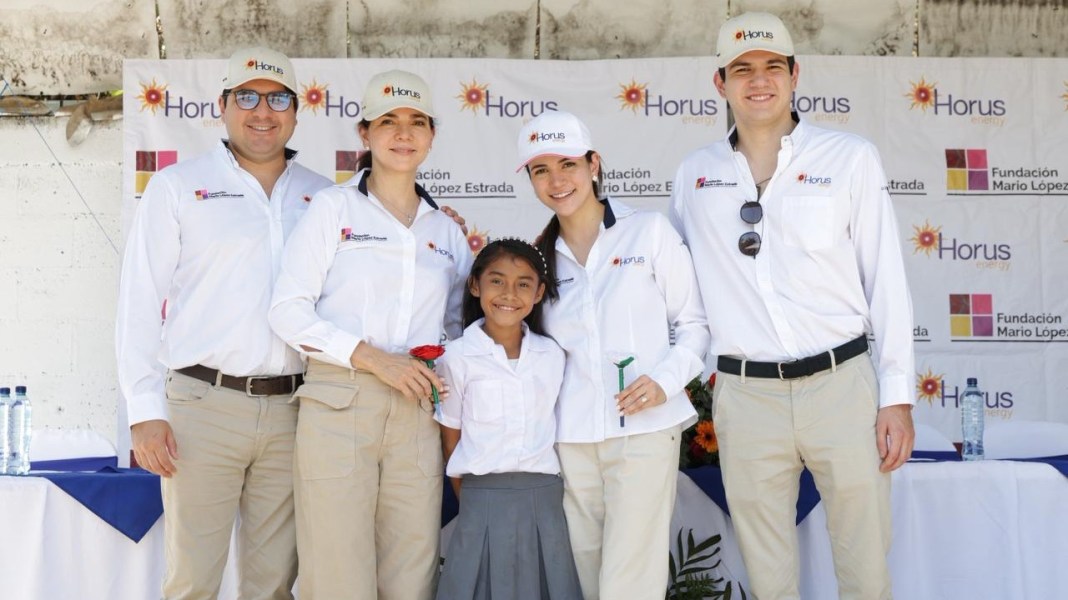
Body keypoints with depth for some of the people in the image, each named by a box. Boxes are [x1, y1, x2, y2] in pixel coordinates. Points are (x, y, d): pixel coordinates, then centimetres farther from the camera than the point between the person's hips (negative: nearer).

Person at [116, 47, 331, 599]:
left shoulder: (322, 197, 12)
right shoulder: (177, 187, 3)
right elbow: (141, 301, 1)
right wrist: (146, 410, -6)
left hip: (293, 409, 3)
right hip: (203, 403, -3)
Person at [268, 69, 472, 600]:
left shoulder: (446, 231, 16)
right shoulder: (333, 207, 4)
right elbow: (289, 312, -4)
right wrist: (371, 357, -13)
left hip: (417, 414, 4)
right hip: (338, 404, -3)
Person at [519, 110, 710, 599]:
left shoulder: (650, 232, 2)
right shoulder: (542, 255, 13)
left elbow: (694, 324, 3)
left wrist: (665, 379, -12)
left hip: (644, 431, -3)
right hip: (570, 439, 4)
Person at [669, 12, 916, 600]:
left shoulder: (850, 158, 2)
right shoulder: (694, 175, 8)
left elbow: (886, 281, 2)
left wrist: (897, 396, -2)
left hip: (841, 382, -1)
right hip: (745, 396, 2)